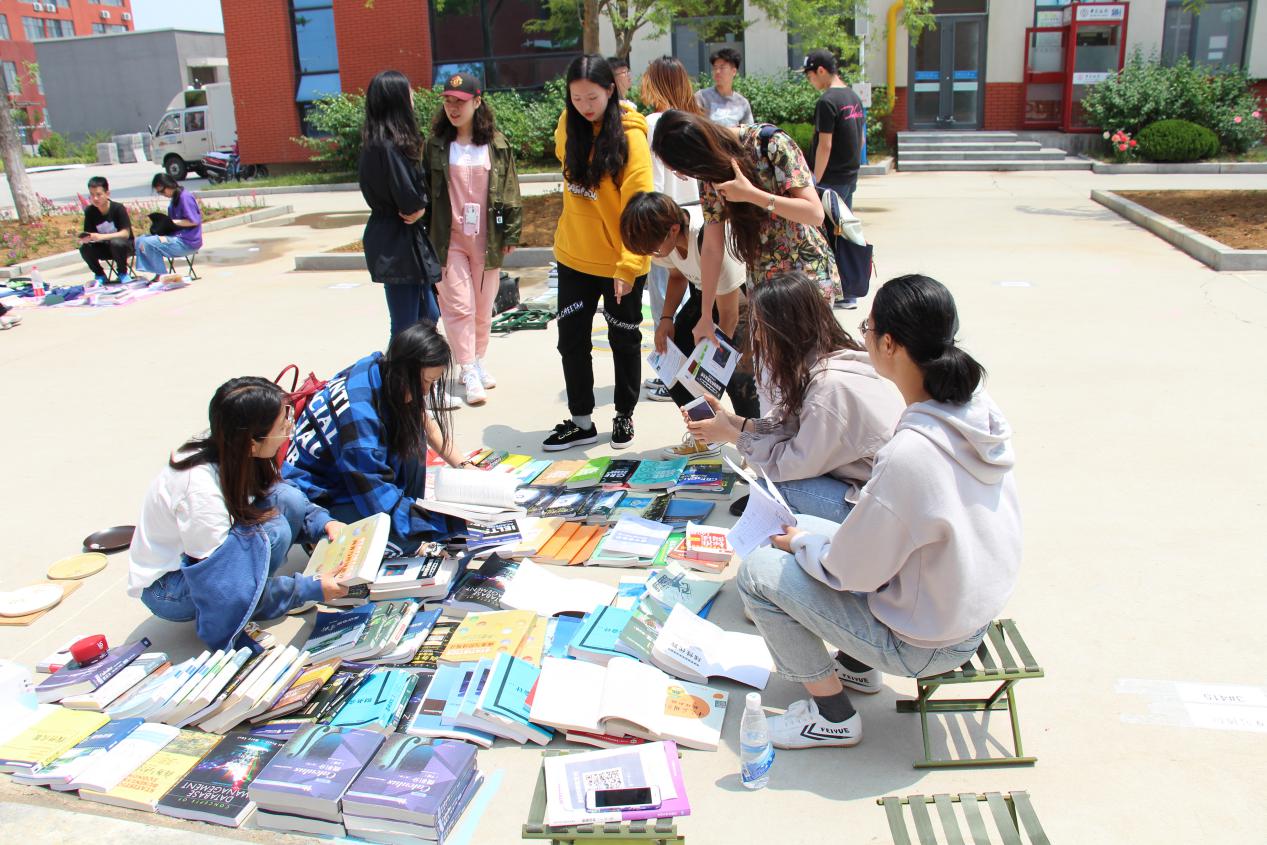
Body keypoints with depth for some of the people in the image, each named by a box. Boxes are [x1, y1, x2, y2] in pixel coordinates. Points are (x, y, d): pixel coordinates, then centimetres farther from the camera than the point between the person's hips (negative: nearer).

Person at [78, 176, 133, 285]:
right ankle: (99, 275, 3)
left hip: (124, 245, -3)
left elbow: (125, 233, -23)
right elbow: (88, 235, -5)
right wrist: (84, 239, -31)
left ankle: (122, 273, -8)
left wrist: (101, 237, -33)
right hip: (105, 248, 4)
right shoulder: (89, 211, -6)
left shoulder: (118, 208, -17)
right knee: (84, 248, -23)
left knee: (116, 243, -36)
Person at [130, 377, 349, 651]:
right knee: (269, 531, -30)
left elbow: (296, 505, 6)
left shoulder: (230, 454, -13)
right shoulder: (201, 489, -34)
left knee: (287, 498, -12)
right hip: (164, 588, -7)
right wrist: (311, 589, -25)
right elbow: (223, 578, -26)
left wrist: (326, 523, -14)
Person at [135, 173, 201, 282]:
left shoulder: (185, 197, -13)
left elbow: (193, 221, -20)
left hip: (189, 242, -10)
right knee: (140, 240, 4)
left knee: (148, 243, -20)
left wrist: (172, 221, -15)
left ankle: (161, 276, -9)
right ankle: (144, 272, -5)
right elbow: (170, 224, 18)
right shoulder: (174, 199, 16)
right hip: (176, 236, 10)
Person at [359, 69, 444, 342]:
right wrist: (421, 208, -3)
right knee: (406, 328, -2)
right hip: (396, 244, -10)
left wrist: (417, 207, -8)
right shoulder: (390, 146, -20)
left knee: (428, 315, 17)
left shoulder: (378, 142, 11)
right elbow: (409, 203, -23)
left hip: (405, 240, 10)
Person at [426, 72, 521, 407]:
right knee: (459, 306, -5)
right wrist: (426, 236, 0)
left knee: (483, 307, 10)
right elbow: (425, 190, 4)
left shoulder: (497, 144, 1)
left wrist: (511, 233, 1)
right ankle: (469, 373, -1)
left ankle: (478, 361, 27)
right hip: (448, 239, -1)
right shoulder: (436, 144, 1)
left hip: (487, 238, 1)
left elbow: (510, 191, 4)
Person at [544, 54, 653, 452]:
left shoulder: (630, 135, -17)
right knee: (571, 338, 10)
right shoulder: (569, 125, 0)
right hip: (574, 255, 5)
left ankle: (624, 416, 29)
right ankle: (581, 421, 24)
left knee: (623, 339, 12)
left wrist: (629, 264, -26)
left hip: (618, 261, -5)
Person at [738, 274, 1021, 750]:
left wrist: (800, 543, -1)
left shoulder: (908, 456, -34)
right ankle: (857, 664, 28)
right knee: (808, 533, 16)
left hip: (924, 643, -8)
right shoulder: (980, 411, -8)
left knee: (759, 571, -3)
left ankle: (833, 715, 11)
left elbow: (852, 572, -22)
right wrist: (809, 535, 9)